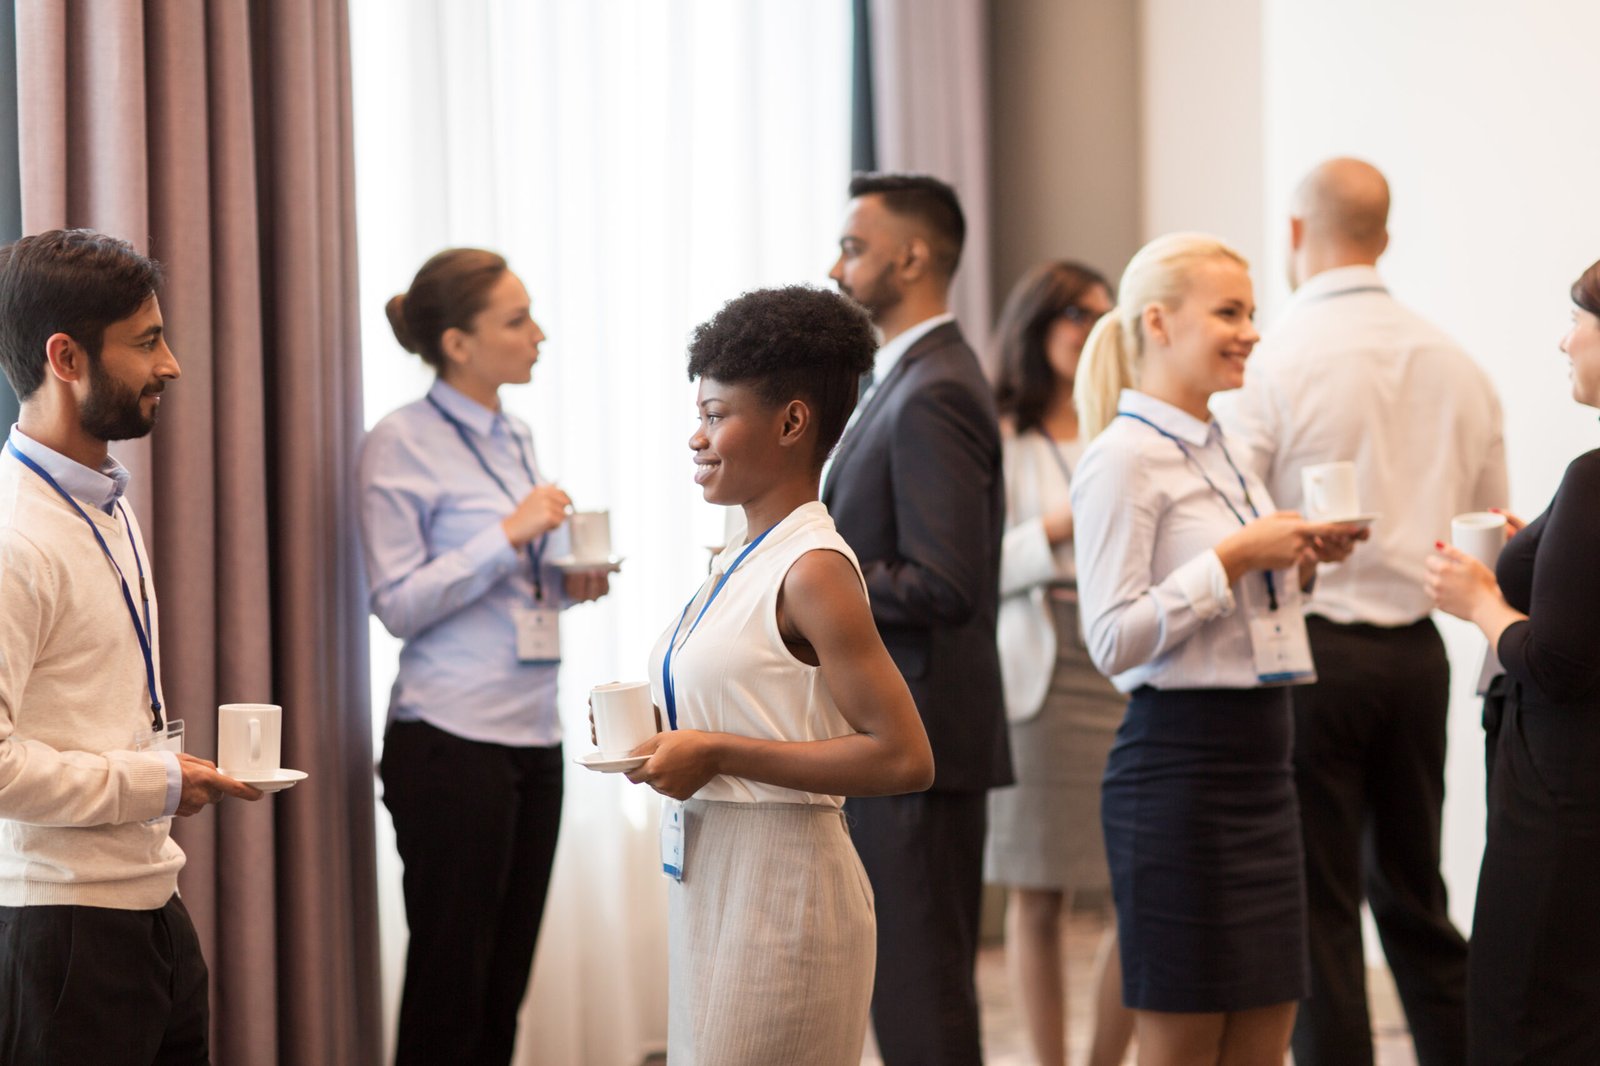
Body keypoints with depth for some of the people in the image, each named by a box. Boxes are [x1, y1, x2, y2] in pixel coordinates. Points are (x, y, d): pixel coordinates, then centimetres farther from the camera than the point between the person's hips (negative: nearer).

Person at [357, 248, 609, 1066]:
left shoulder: (514, 438, 14)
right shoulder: (401, 445, -7)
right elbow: (400, 603, -12)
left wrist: (570, 583, 4)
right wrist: (510, 536, -18)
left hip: (533, 734, 7)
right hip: (452, 740, -7)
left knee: (505, 980, 8)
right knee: (449, 981, -3)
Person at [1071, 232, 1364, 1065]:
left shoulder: (1222, 453, 16)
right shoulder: (1124, 458, -10)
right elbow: (1113, 640, -17)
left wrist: (1301, 563, 9)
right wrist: (1233, 558, -17)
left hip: (1260, 762, 8)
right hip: (1180, 767, -8)